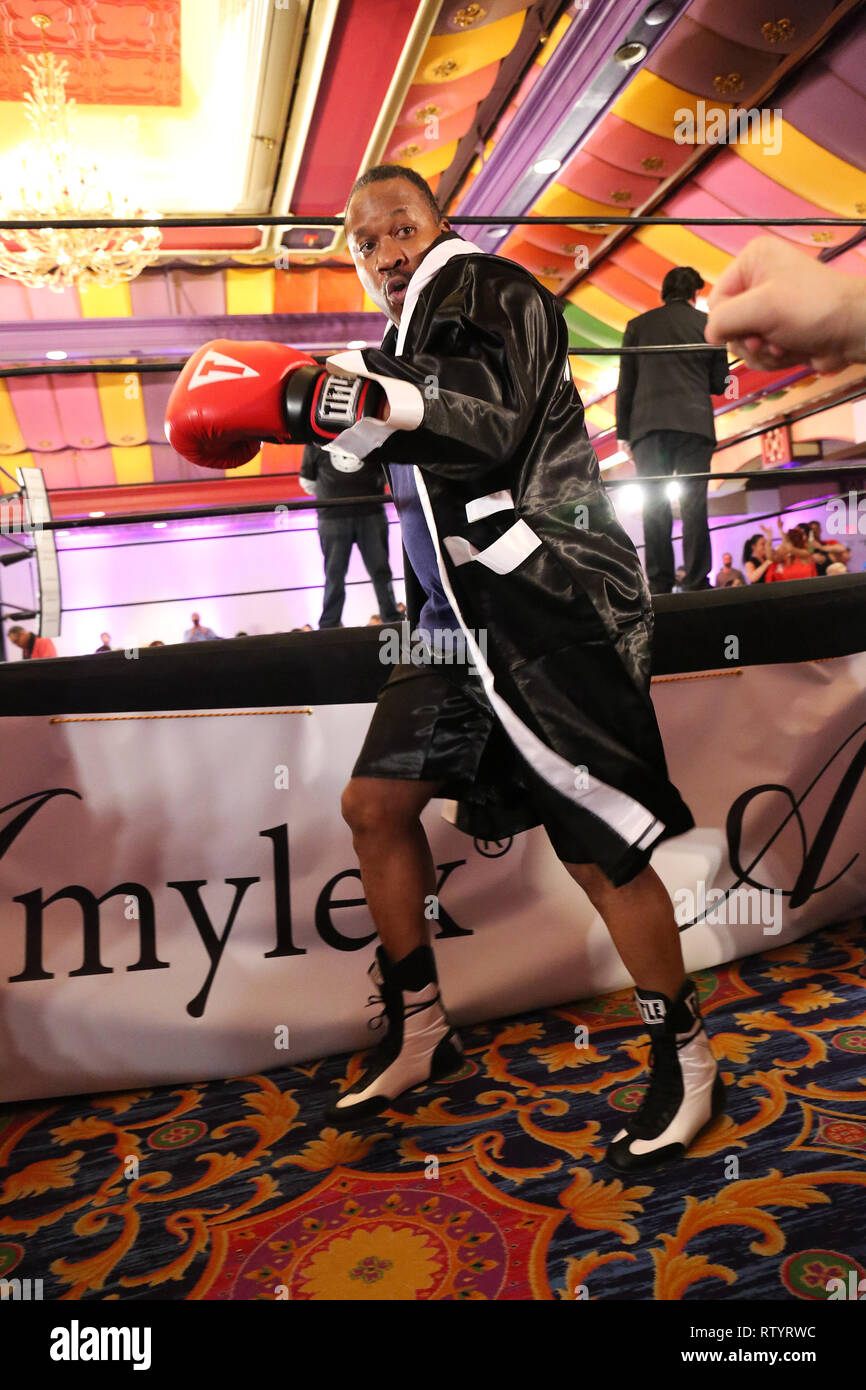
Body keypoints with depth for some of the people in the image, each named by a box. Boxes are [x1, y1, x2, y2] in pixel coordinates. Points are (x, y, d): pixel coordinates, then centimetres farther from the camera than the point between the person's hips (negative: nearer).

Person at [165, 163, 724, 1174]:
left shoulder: (486, 288, -4)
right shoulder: (405, 341, 22)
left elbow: (494, 423, -22)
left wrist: (355, 397, -30)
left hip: (549, 610, -9)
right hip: (462, 620, 9)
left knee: (600, 851, -7)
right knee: (374, 804, 8)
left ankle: (685, 1060, 16)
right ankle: (417, 1034, 24)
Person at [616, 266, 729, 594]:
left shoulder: (638, 325, 13)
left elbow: (625, 384, 8)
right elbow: (719, 383, 11)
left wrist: (623, 432, 10)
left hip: (649, 423, 0)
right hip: (694, 423, 0)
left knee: (654, 505, -2)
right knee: (693, 505, -3)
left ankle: (659, 585, -7)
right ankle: (697, 582, -8)